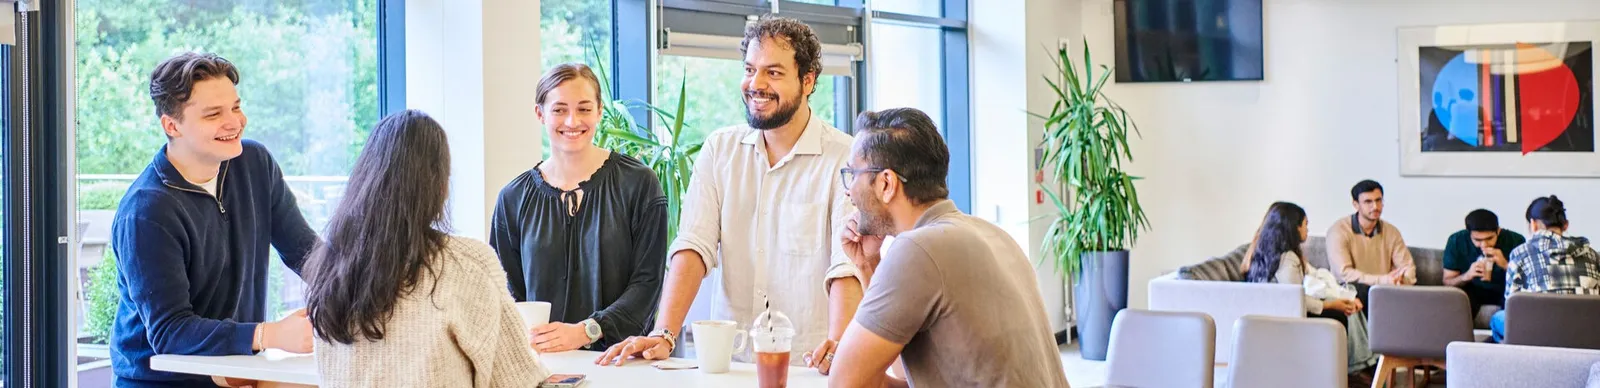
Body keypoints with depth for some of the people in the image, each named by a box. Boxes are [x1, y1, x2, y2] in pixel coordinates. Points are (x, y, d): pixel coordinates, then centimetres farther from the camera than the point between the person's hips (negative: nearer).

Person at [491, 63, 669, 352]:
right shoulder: (514, 198, 12)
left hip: (618, 358, -4)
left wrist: (585, 331, -13)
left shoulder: (638, 184, 4)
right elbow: (509, 291, 13)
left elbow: (647, 280, -1)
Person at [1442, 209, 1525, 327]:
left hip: (1507, 293, 0)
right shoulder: (1456, 241, -15)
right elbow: (1447, 282, -10)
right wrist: (1466, 276, -32)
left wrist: (1506, 265, -35)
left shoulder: (1515, 240, -17)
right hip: (1473, 293, 0)